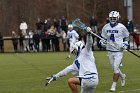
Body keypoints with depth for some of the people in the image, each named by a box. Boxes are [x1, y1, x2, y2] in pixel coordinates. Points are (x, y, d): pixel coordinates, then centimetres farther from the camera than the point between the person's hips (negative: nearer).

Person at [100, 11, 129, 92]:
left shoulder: (121, 27, -7)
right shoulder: (106, 27, 2)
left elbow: (126, 37, 7)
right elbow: (103, 37, 14)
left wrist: (125, 44, -9)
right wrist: (103, 42, -7)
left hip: (119, 51, -4)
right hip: (110, 51, 4)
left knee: (116, 68, -11)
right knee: (114, 68, 12)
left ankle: (114, 86, -3)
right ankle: (122, 76, 43)